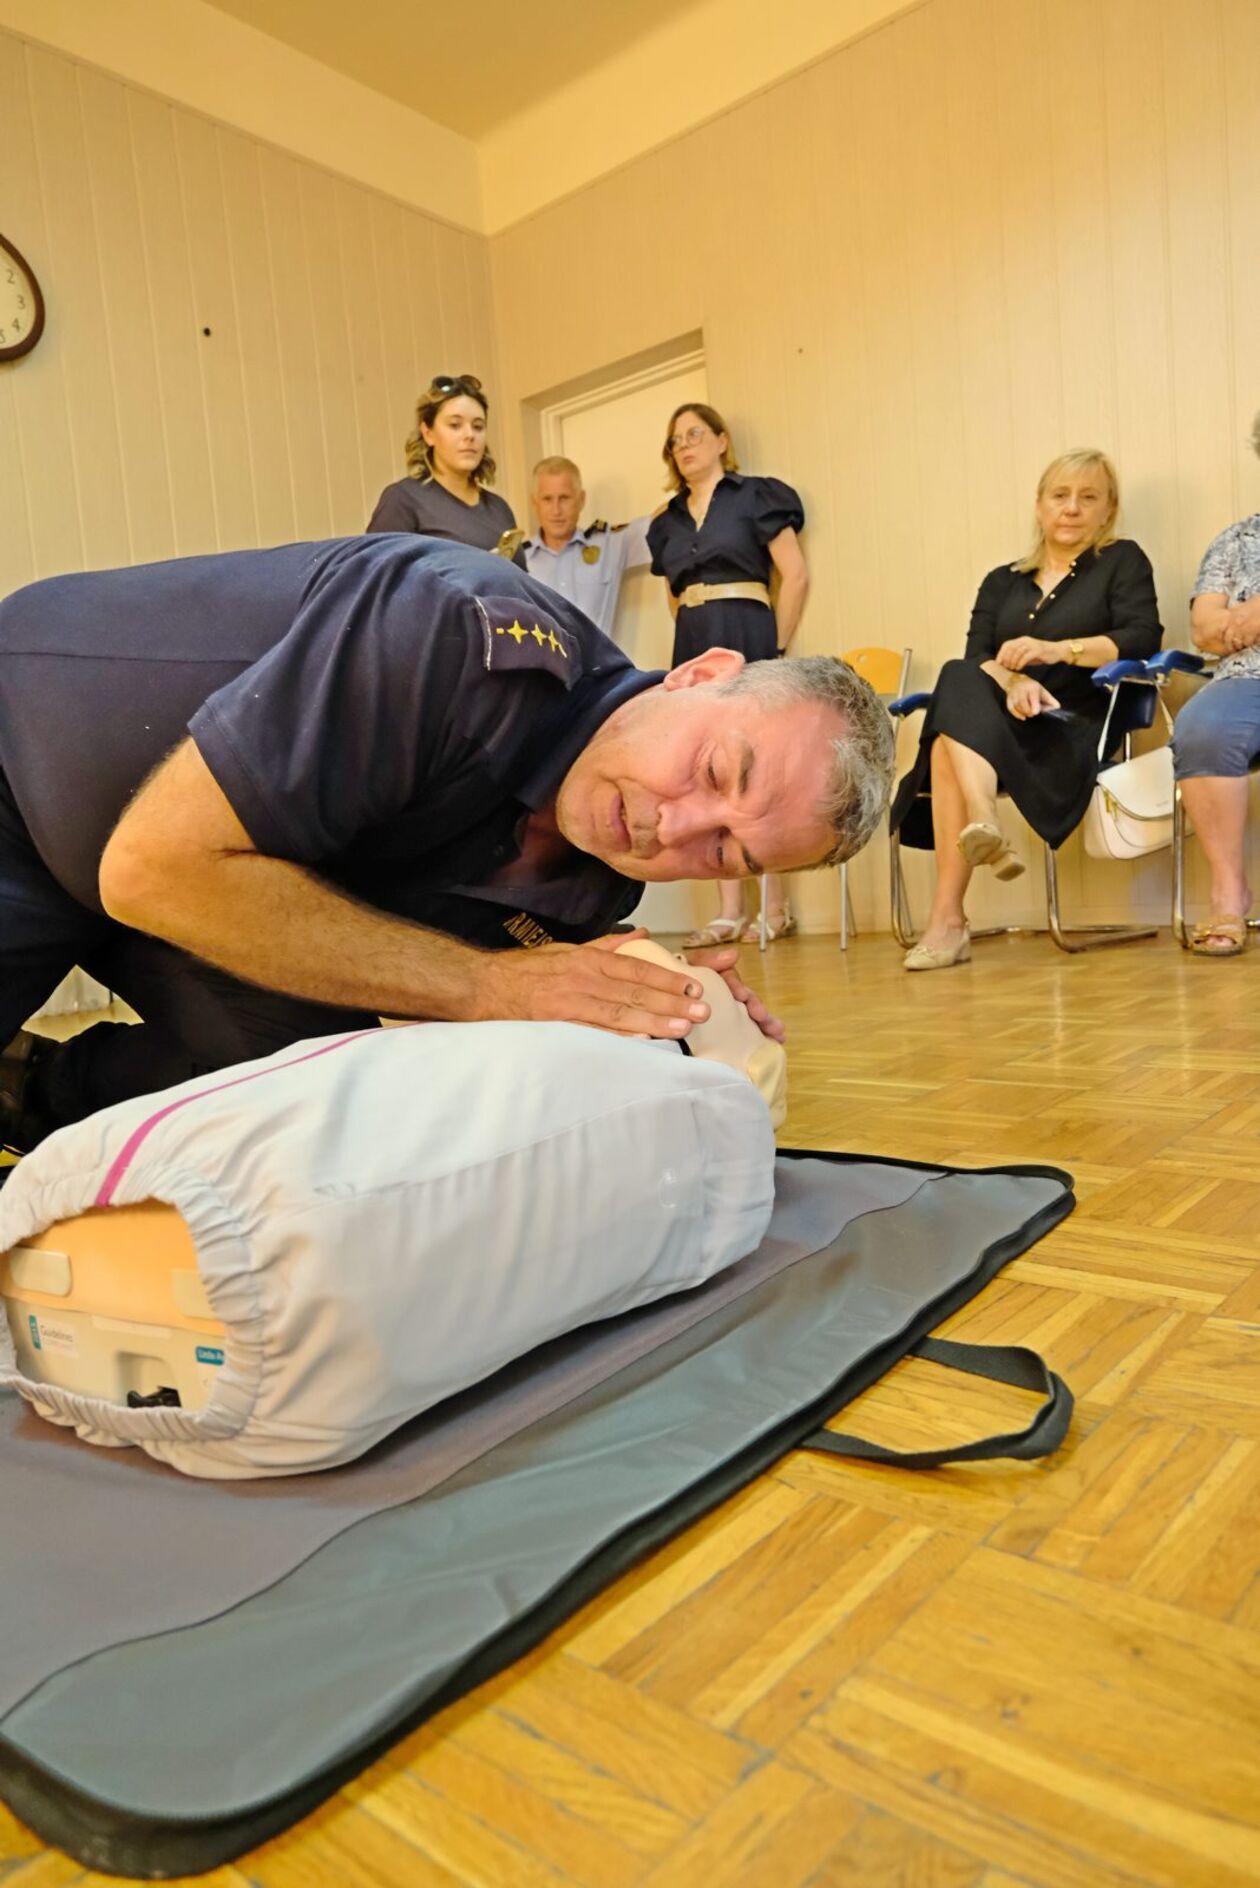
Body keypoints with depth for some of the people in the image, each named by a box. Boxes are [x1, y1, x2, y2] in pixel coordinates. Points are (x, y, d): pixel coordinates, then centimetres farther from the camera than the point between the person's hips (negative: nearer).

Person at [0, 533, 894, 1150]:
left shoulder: (601, 892, -14)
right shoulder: (469, 640, -35)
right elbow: (157, 865, -33)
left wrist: (672, 1007, -19)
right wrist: (484, 984, -31)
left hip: (207, 865, 5)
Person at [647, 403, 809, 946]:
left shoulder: (755, 497, 2)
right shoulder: (668, 522, 18)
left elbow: (796, 575, -4)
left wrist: (774, 648, -6)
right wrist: (694, 643, 11)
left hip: (743, 637, -5)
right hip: (691, 647, 6)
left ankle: (776, 907, 1)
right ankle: (729, 912, 3)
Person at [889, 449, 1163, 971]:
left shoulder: (1122, 561, 15)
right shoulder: (1001, 581, 25)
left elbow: (1143, 638, -2)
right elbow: (975, 658, 7)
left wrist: (1057, 651, -16)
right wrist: (1012, 678, -16)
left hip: (1076, 732, -4)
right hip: (999, 724, 4)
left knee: (950, 742, -32)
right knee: (959, 682, -32)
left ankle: (948, 917, -45)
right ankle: (984, 829, -51)